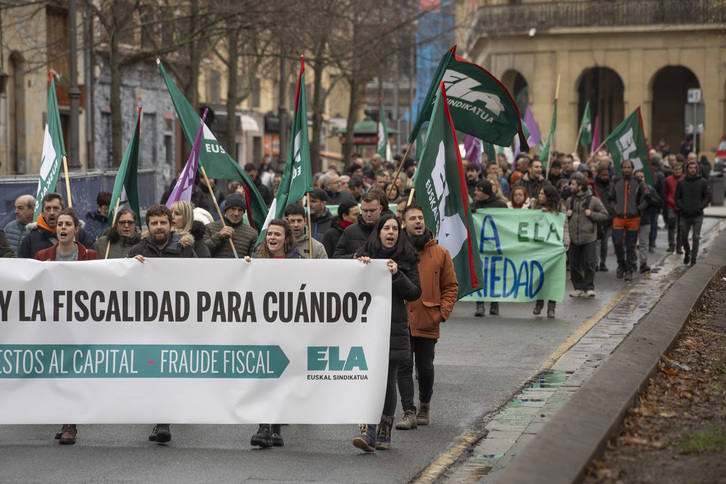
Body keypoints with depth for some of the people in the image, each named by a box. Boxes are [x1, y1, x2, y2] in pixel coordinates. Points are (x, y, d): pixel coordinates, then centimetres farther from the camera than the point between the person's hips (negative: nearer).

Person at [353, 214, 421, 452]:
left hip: (395, 327, 0)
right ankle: (367, 433, -13)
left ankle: (384, 434, 14)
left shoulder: (406, 259, 7)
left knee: (388, 382, 2)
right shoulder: (364, 255, 9)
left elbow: (415, 293, 2)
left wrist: (397, 275, -12)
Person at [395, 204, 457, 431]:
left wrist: (443, 313, -1)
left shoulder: (440, 253, 4)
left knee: (425, 367, 10)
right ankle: (409, 413, -3)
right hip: (401, 321, -1)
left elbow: (450, 286, 8)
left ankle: (425, 405, 32)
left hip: (428, 323, 1)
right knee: (404, 367, -4)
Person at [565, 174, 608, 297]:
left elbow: (604, 215, 2)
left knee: (589, 263, -6)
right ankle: (579, 288, 14)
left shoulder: (593, 200, -2)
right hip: (573, 238, 4)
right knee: (574, 264, 5)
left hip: (589, 238, -4)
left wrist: (591, 214, -11)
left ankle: (589, 288, 2)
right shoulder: (569, 201, 11)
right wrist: (566, 215, 1)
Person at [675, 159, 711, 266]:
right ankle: (687, 252, 34)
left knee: (696, 238, -6)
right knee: (683, 237, 8)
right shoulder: (681, 182, 4)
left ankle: (693, 259, 0)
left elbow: (708, 196, 4)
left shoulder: (702, 182, 1)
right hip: (685, 215, 2)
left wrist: (701, 207, -10)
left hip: (698, 215, -2)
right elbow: (677, 197, 8)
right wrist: (681, 207, -8)